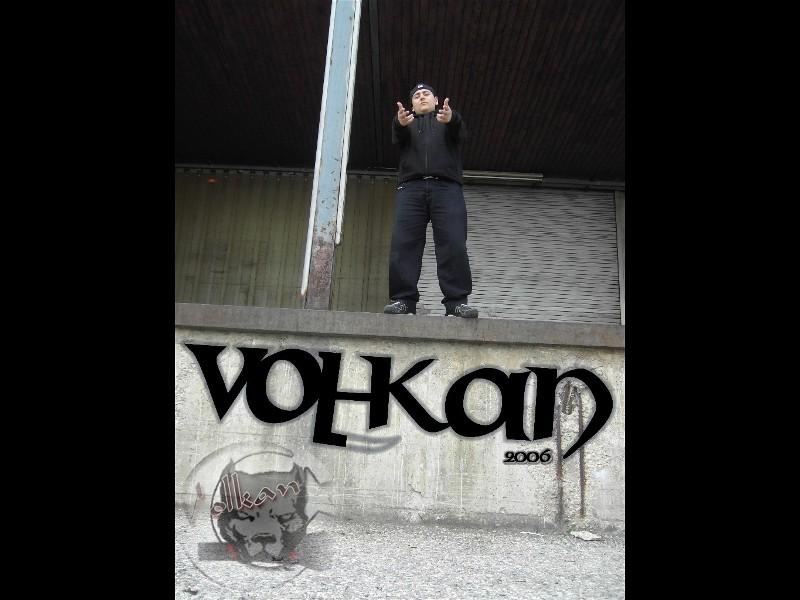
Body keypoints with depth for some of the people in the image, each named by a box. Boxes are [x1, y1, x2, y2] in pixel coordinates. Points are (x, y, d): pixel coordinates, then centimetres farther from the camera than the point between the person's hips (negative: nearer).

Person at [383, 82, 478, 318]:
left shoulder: (449, 119, 25)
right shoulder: (408, 122, 27)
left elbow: (460, 133, -1)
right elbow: (398, 138, 1)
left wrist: (451, 119, -26)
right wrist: (400, 123, -24)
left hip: (446, 187, -1)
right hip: (411, 187, 1)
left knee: (454, 243, -14)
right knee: (404, 243, -12)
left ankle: (457, 301, -16)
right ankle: (403, 299, -13)